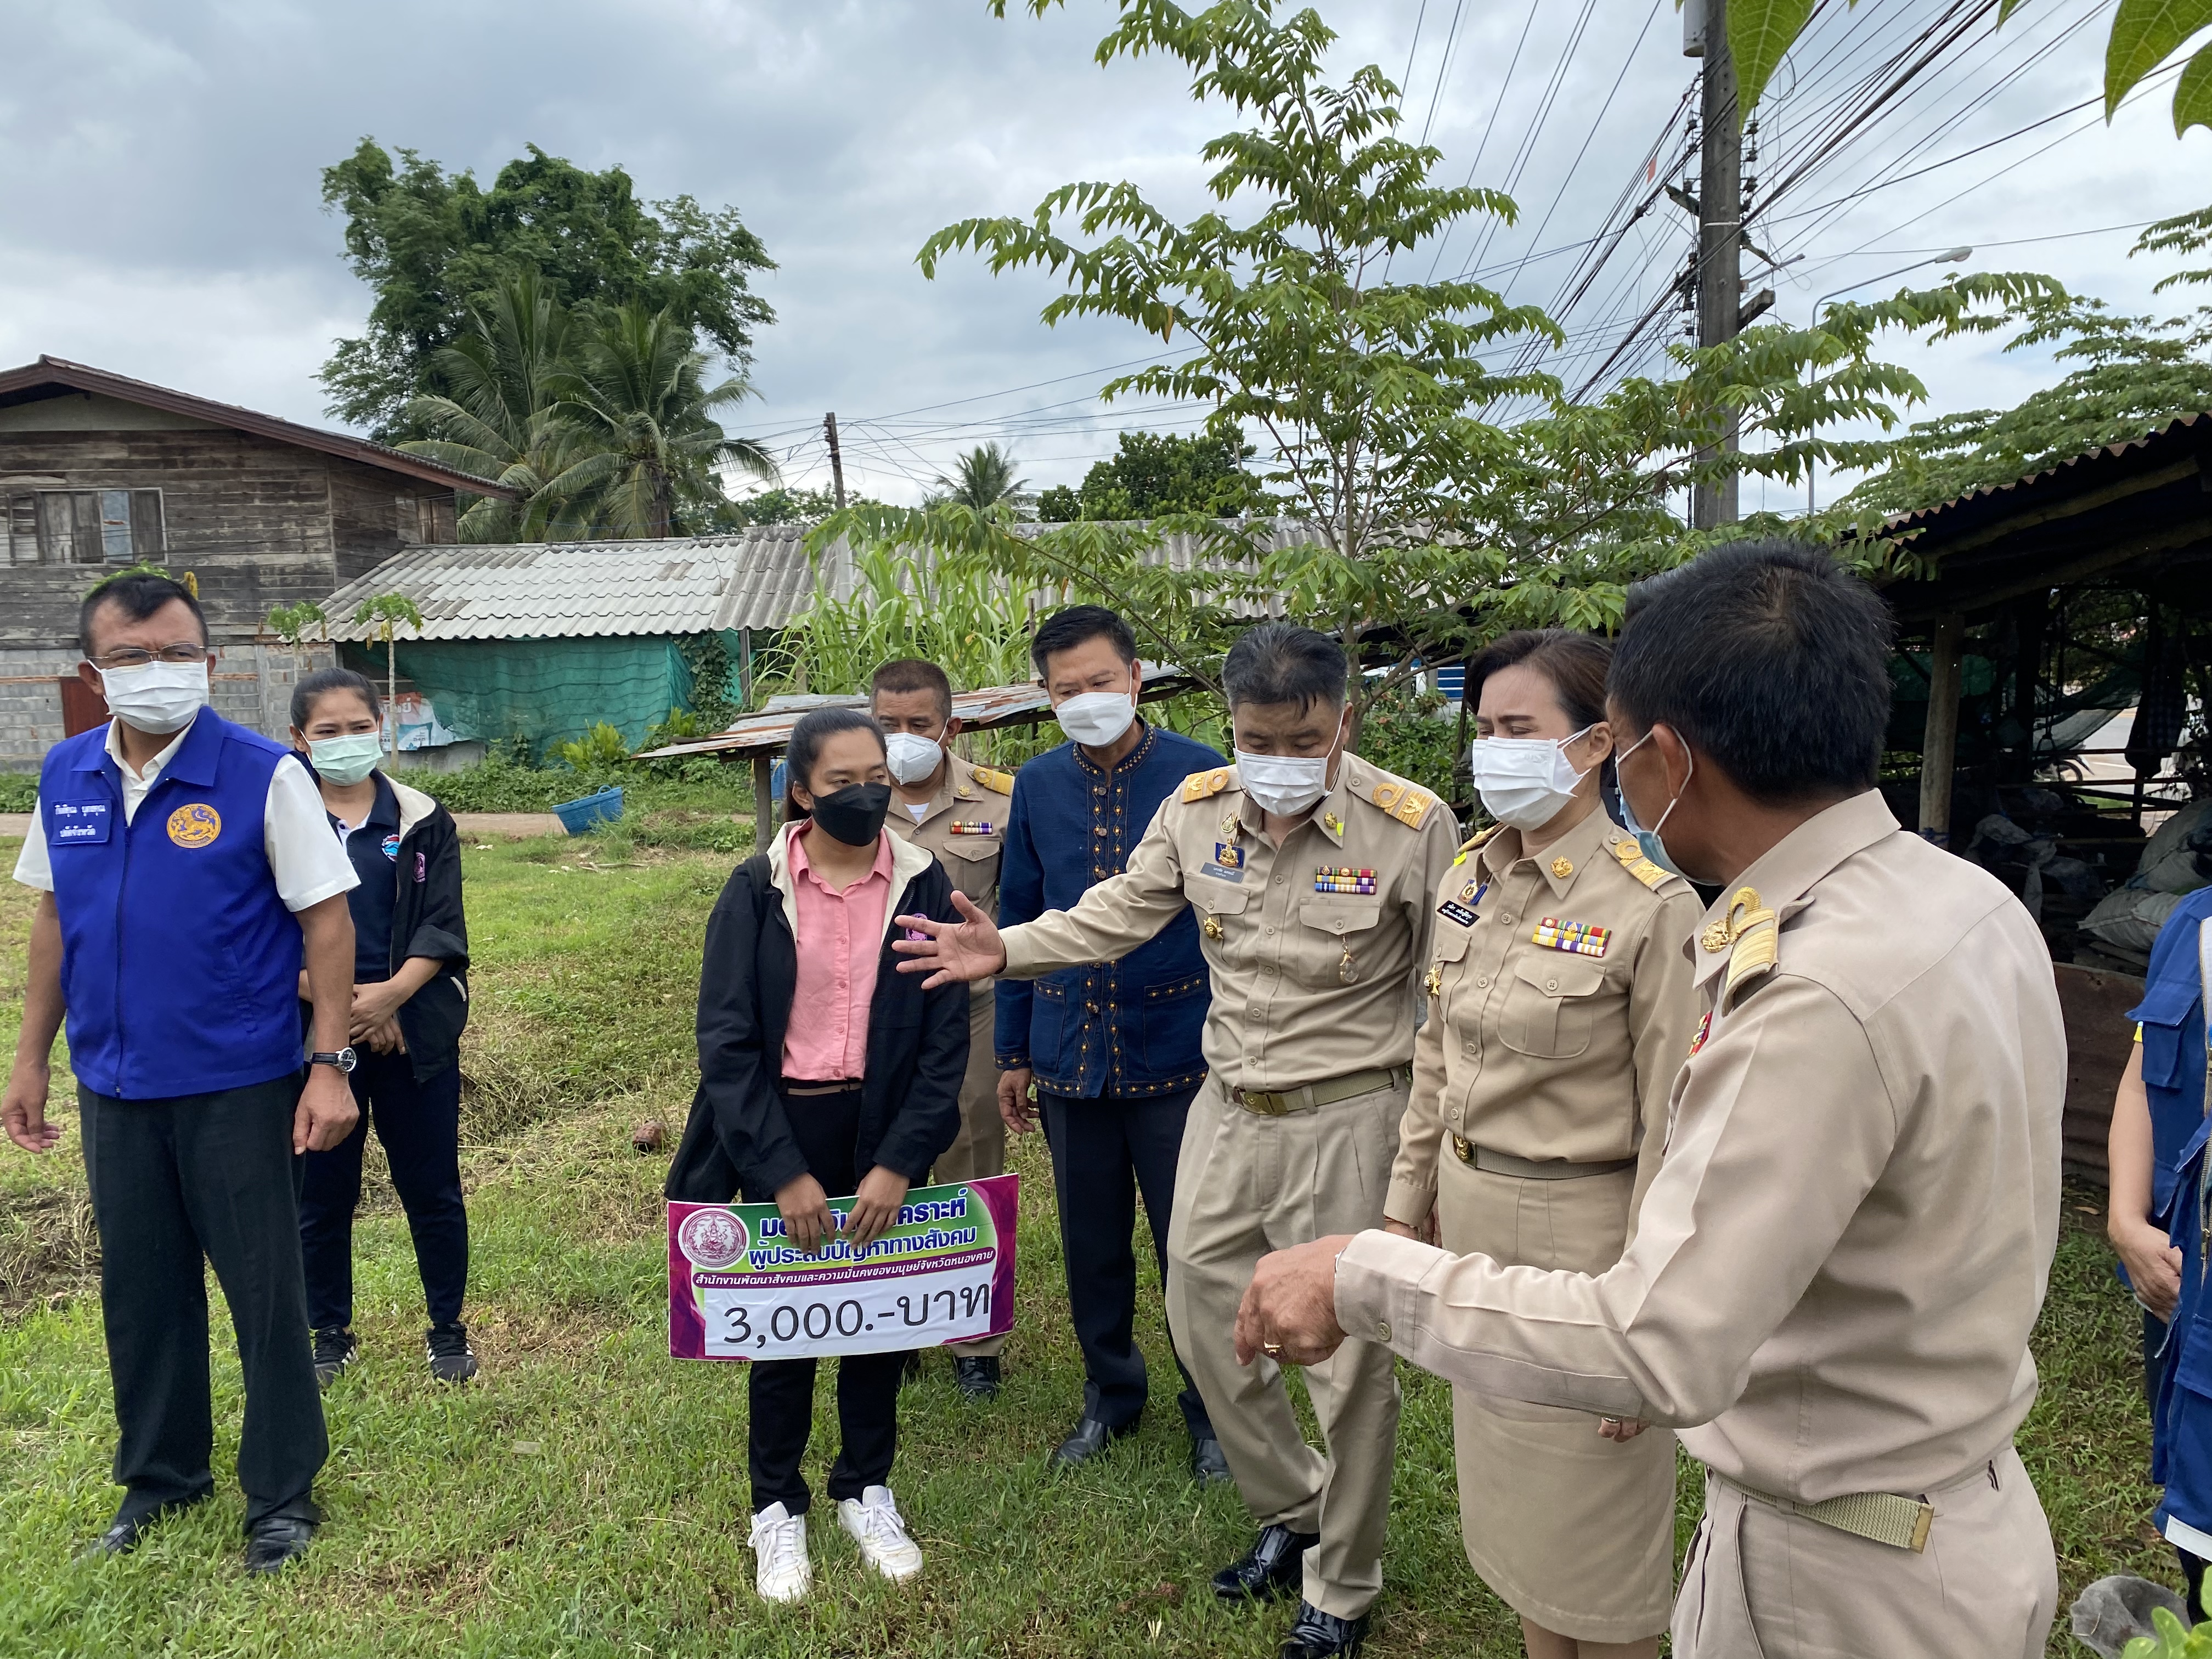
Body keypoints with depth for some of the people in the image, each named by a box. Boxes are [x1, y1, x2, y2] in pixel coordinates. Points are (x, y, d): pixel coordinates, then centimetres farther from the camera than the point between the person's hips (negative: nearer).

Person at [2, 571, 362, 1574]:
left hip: (236, 1085, -5)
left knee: (264, 1292, 6)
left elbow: (326, 920, -12)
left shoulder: (262, 775, -13)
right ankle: (161, 1473, 37)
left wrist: (329, 1065, -16)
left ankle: (283, 1492, 23)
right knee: (138, 1287, 17)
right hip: (114, 1085, 5)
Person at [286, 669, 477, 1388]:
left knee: (432, 1189, 7)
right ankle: (330, 1334, 29)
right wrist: (341, 1003, -16)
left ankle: (447, 1330, 23)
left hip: (415, 1028, 0)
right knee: (322, 1194, 11)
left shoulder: (422, 821, 2)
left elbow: (441, 929, -3)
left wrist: (390, 994, -18)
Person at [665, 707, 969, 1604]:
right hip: (778, 1129, -1)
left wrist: (898, 1163, -13)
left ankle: (866, 1490, 35)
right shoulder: (756, 890, -9)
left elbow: (946, 1037, -6)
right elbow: (726, 1040, -11)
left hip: (882, 1131, 1)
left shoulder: (923, 884, -7)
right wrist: (783, 1172, -15)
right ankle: (777, 1511, 31)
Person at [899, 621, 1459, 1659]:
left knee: (1347, 1360, 6)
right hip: (1228, 1108, 5)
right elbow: (1117, 913, 6)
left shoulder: (1413, 827, -16)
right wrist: (1006, 952, -8)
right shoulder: (1198, 809, -3)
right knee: (1203, 1319, 16)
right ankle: (1291, 1510, 41)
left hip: (1344, 1118, -5)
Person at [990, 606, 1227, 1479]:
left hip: (1178, 1055, -3)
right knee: (1092, 1244, 17)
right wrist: (1014, 1053, 11)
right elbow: (1019, 922, 9)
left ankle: (1211, 1409, 30)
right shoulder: (1037, 787, 2)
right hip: (1071, 1058, 4)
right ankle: (1111, 1393, 39)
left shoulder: (1202, 776, -9)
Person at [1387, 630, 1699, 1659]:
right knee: (1508, 1500, 22)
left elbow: (1672, 1132, -16)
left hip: (1581, 1237, -7)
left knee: (1594, 1534, 12)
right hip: (1472, 1221, 7)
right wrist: (1406, 1205, 13)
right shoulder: (1468, 880, 3)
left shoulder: (1652, 908, -19)